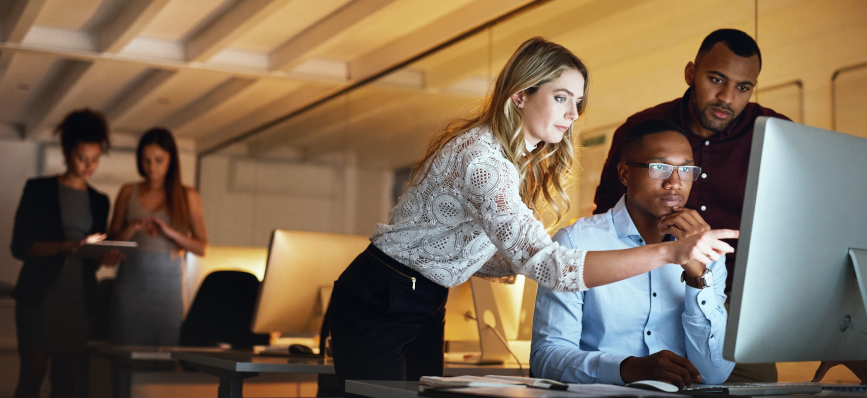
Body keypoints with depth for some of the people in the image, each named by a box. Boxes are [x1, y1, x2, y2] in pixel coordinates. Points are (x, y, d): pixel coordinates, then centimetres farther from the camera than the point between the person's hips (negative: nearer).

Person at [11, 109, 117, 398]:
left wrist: (103, 257, -4)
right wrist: (67, 246, -20)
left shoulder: (99, 201, 15)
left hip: (79, 299, 4)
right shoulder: (39, 190, 3)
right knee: (33, 373, -7)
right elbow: (20, 246, -6)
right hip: (39, 297, -3)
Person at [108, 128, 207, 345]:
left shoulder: (187, 197, 7)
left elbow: (201, 247, 2)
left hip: (168, 282, -1)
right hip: (131, 280, 1)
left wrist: (171, 233, -13)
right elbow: (112, 240, 9)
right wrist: (132, 229, -10)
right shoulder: (128, 193, 11)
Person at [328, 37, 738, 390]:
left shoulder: (519, 160, 5)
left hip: (424, 308, 9)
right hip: (377, 306, -9)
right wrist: (669, 252, -42)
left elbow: (476, 254, 8)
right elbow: (545, 265, -39)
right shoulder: (481, 160, -28)